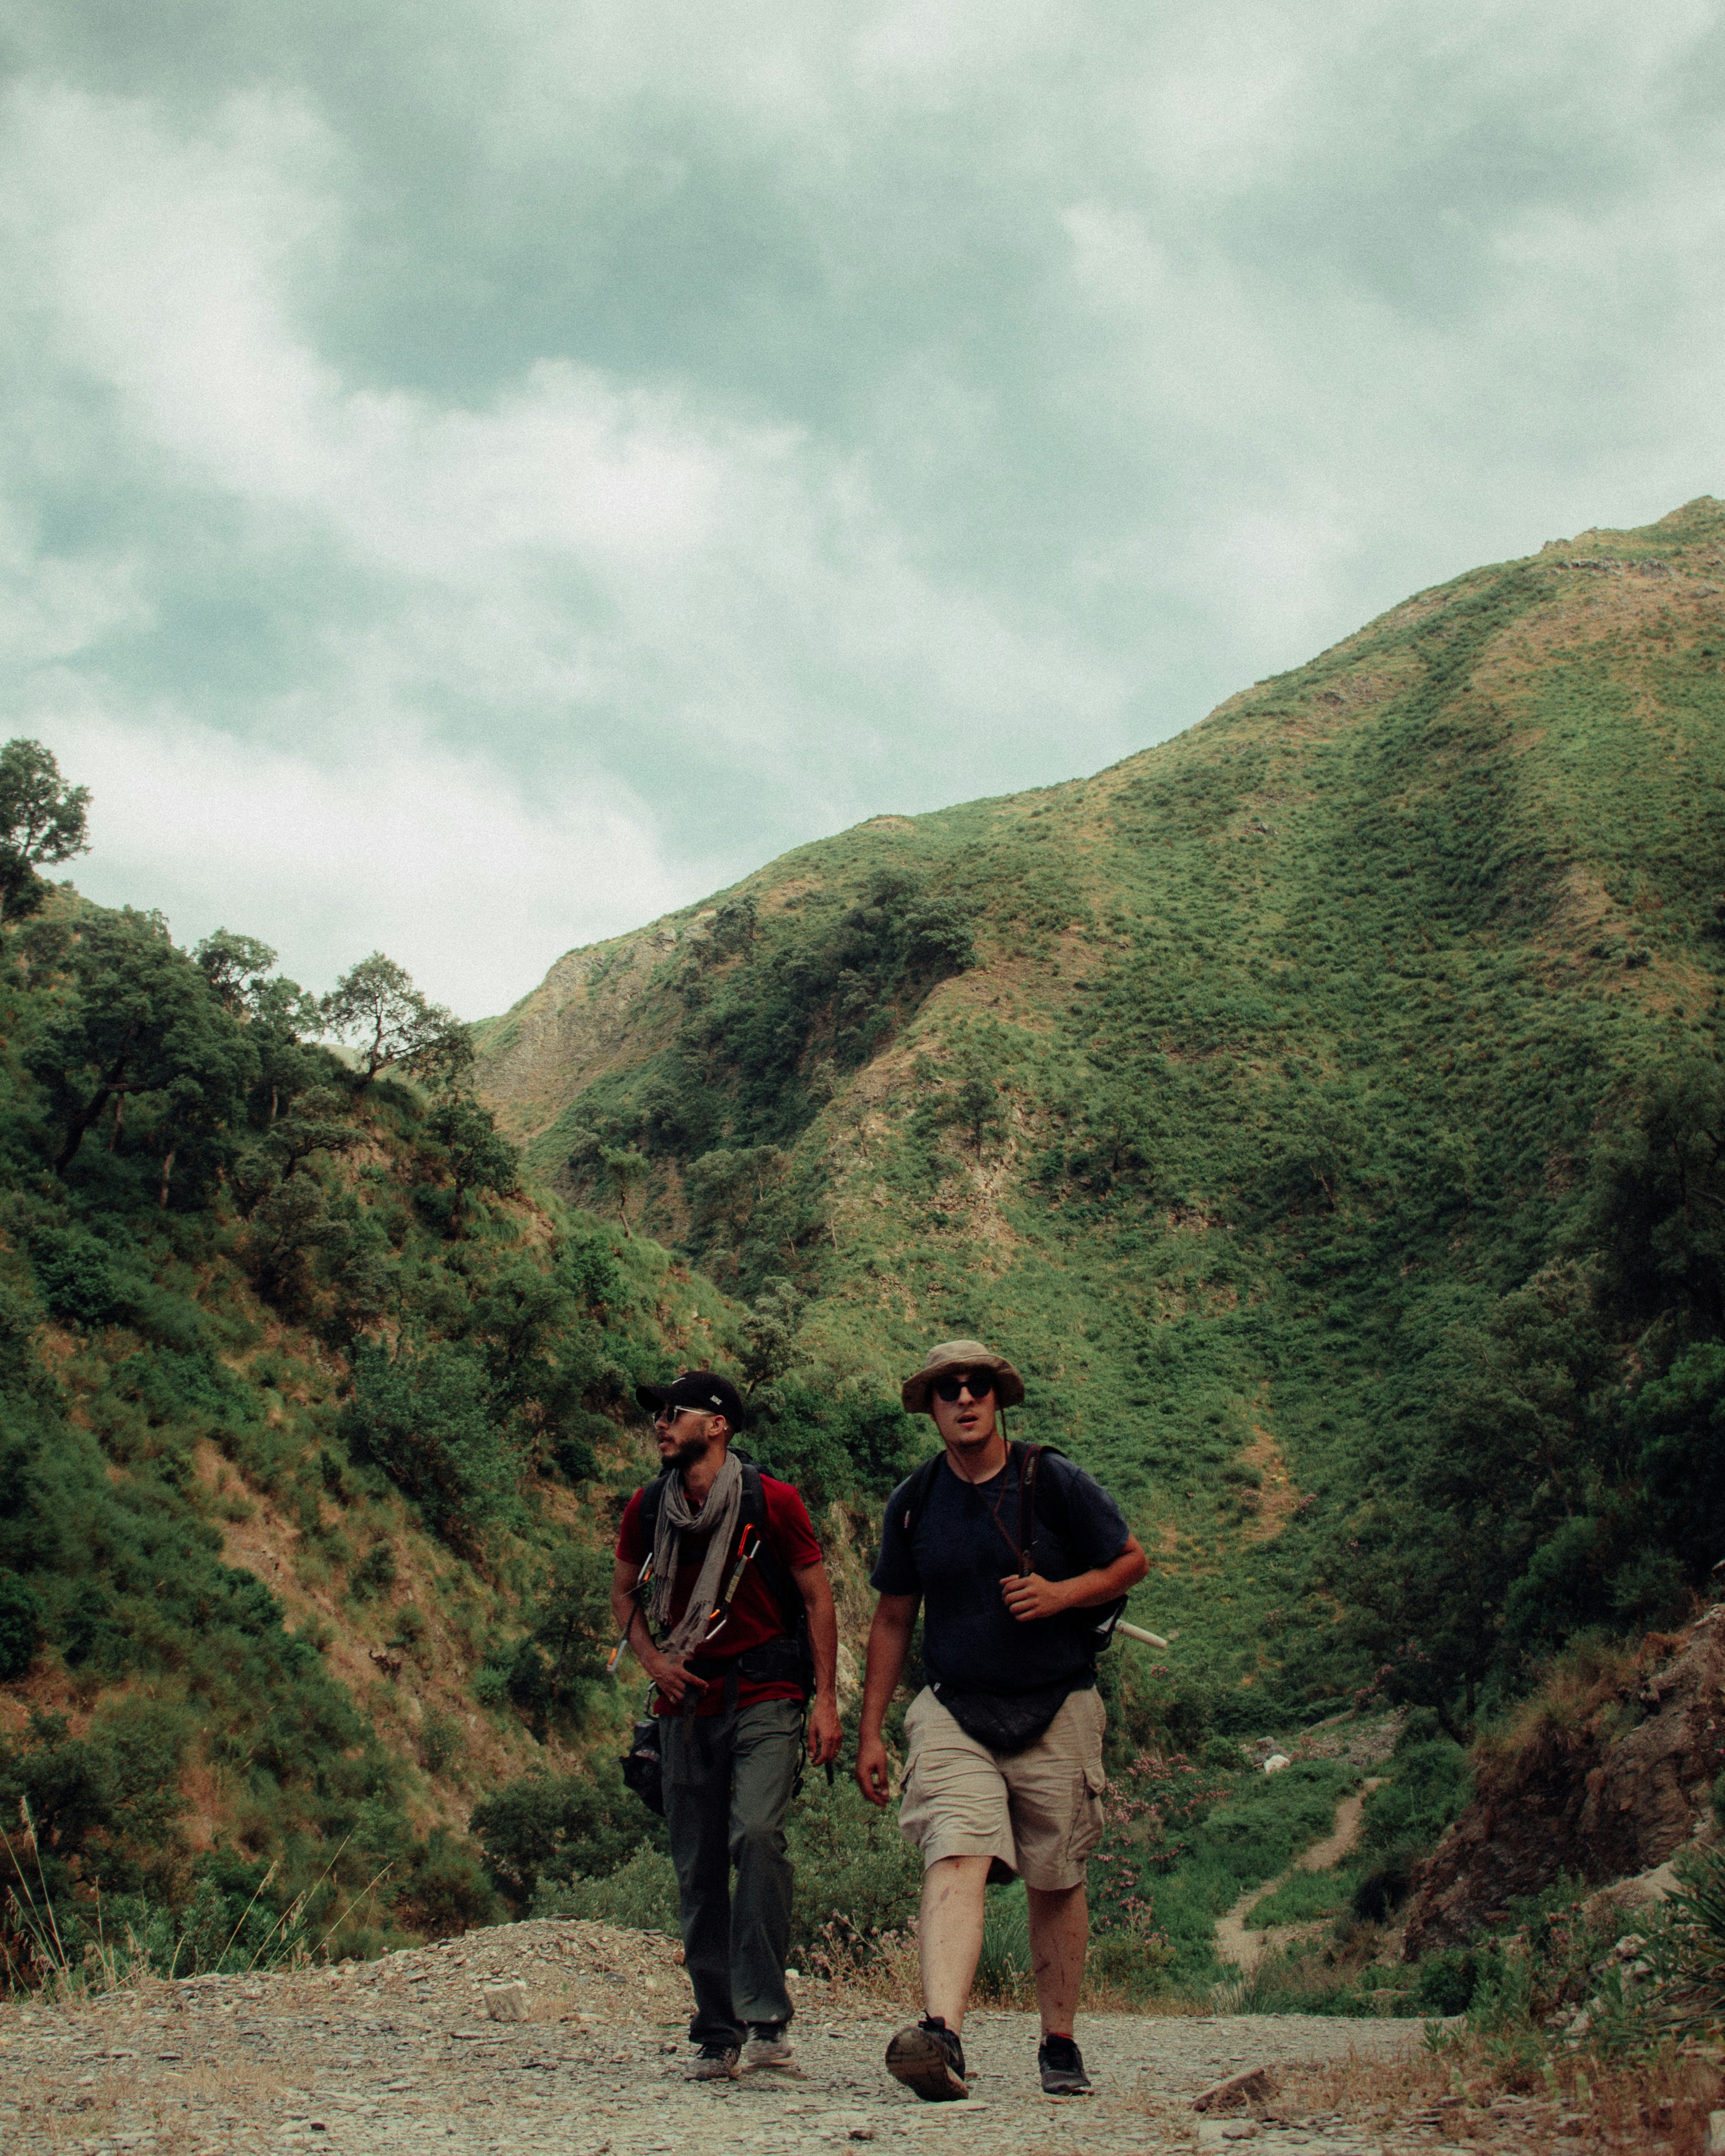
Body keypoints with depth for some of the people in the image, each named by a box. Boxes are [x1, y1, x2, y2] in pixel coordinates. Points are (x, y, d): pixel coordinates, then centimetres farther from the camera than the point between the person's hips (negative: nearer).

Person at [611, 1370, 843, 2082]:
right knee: (697, 1869, 5)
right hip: (689, 1699, 4)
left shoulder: (771, 1501, -7)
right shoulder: (649, 1508, 4)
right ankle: (717, 2034, 15)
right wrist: (650, 1657, 3)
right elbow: (623, 1589, 21)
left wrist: (826, 1700, -6)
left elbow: (818, 1598, -1)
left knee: (756, 1834, -23)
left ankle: (767, 2019, -16)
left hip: (765, 1697, -4)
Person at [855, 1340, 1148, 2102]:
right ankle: (942, 2037, -32)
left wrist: (1061, 1595, -14)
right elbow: (892, 1620, 12)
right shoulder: (913, 1502, 4)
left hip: (1055, 1711, -1)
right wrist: (869, 1733, 10)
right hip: (953, 1711, 1)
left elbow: (1132, 1561, 4)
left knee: (1055, 1883, 7)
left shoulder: (1054, 1482, -4)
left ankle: (1059, 2045, 24)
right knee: (954, 1860, -19)